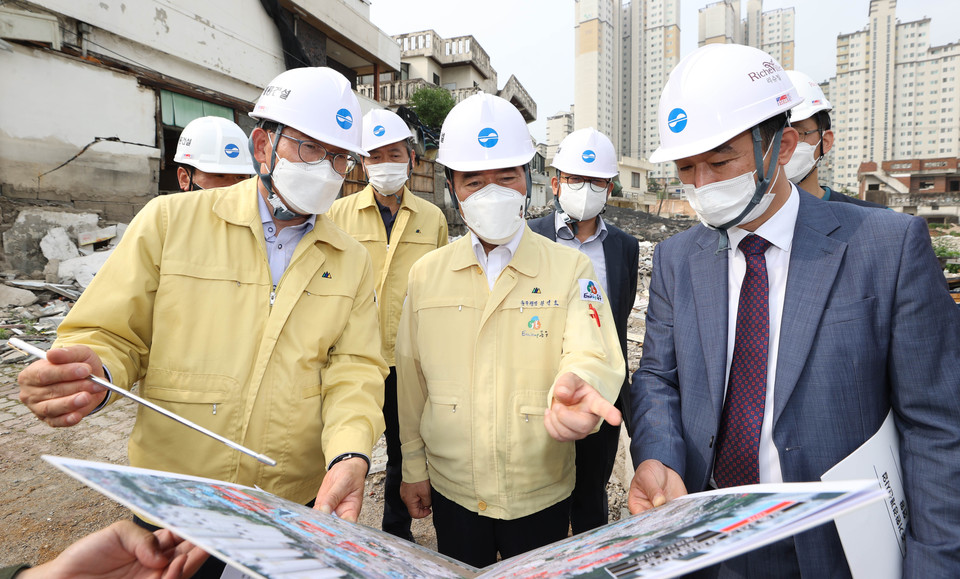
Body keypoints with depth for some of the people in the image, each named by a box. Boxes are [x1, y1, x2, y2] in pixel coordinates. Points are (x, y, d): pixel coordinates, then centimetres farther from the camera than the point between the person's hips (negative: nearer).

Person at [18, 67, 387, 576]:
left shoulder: (352, 261, 0)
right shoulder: (169, 221, -5)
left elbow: (354, 371, -6)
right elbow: (111, 336, -3)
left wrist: (349, 455, -23)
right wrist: (93, 374, -26)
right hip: (173, 502, -1)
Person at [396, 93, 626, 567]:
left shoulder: (570, 269, -9)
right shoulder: (425, 274, -3)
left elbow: (593, 357, -20)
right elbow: (411, 380, 2)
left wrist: (575, 384, -43)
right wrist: (413, 467, 5)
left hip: (540, 496, -1)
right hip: (451, 490, 2)